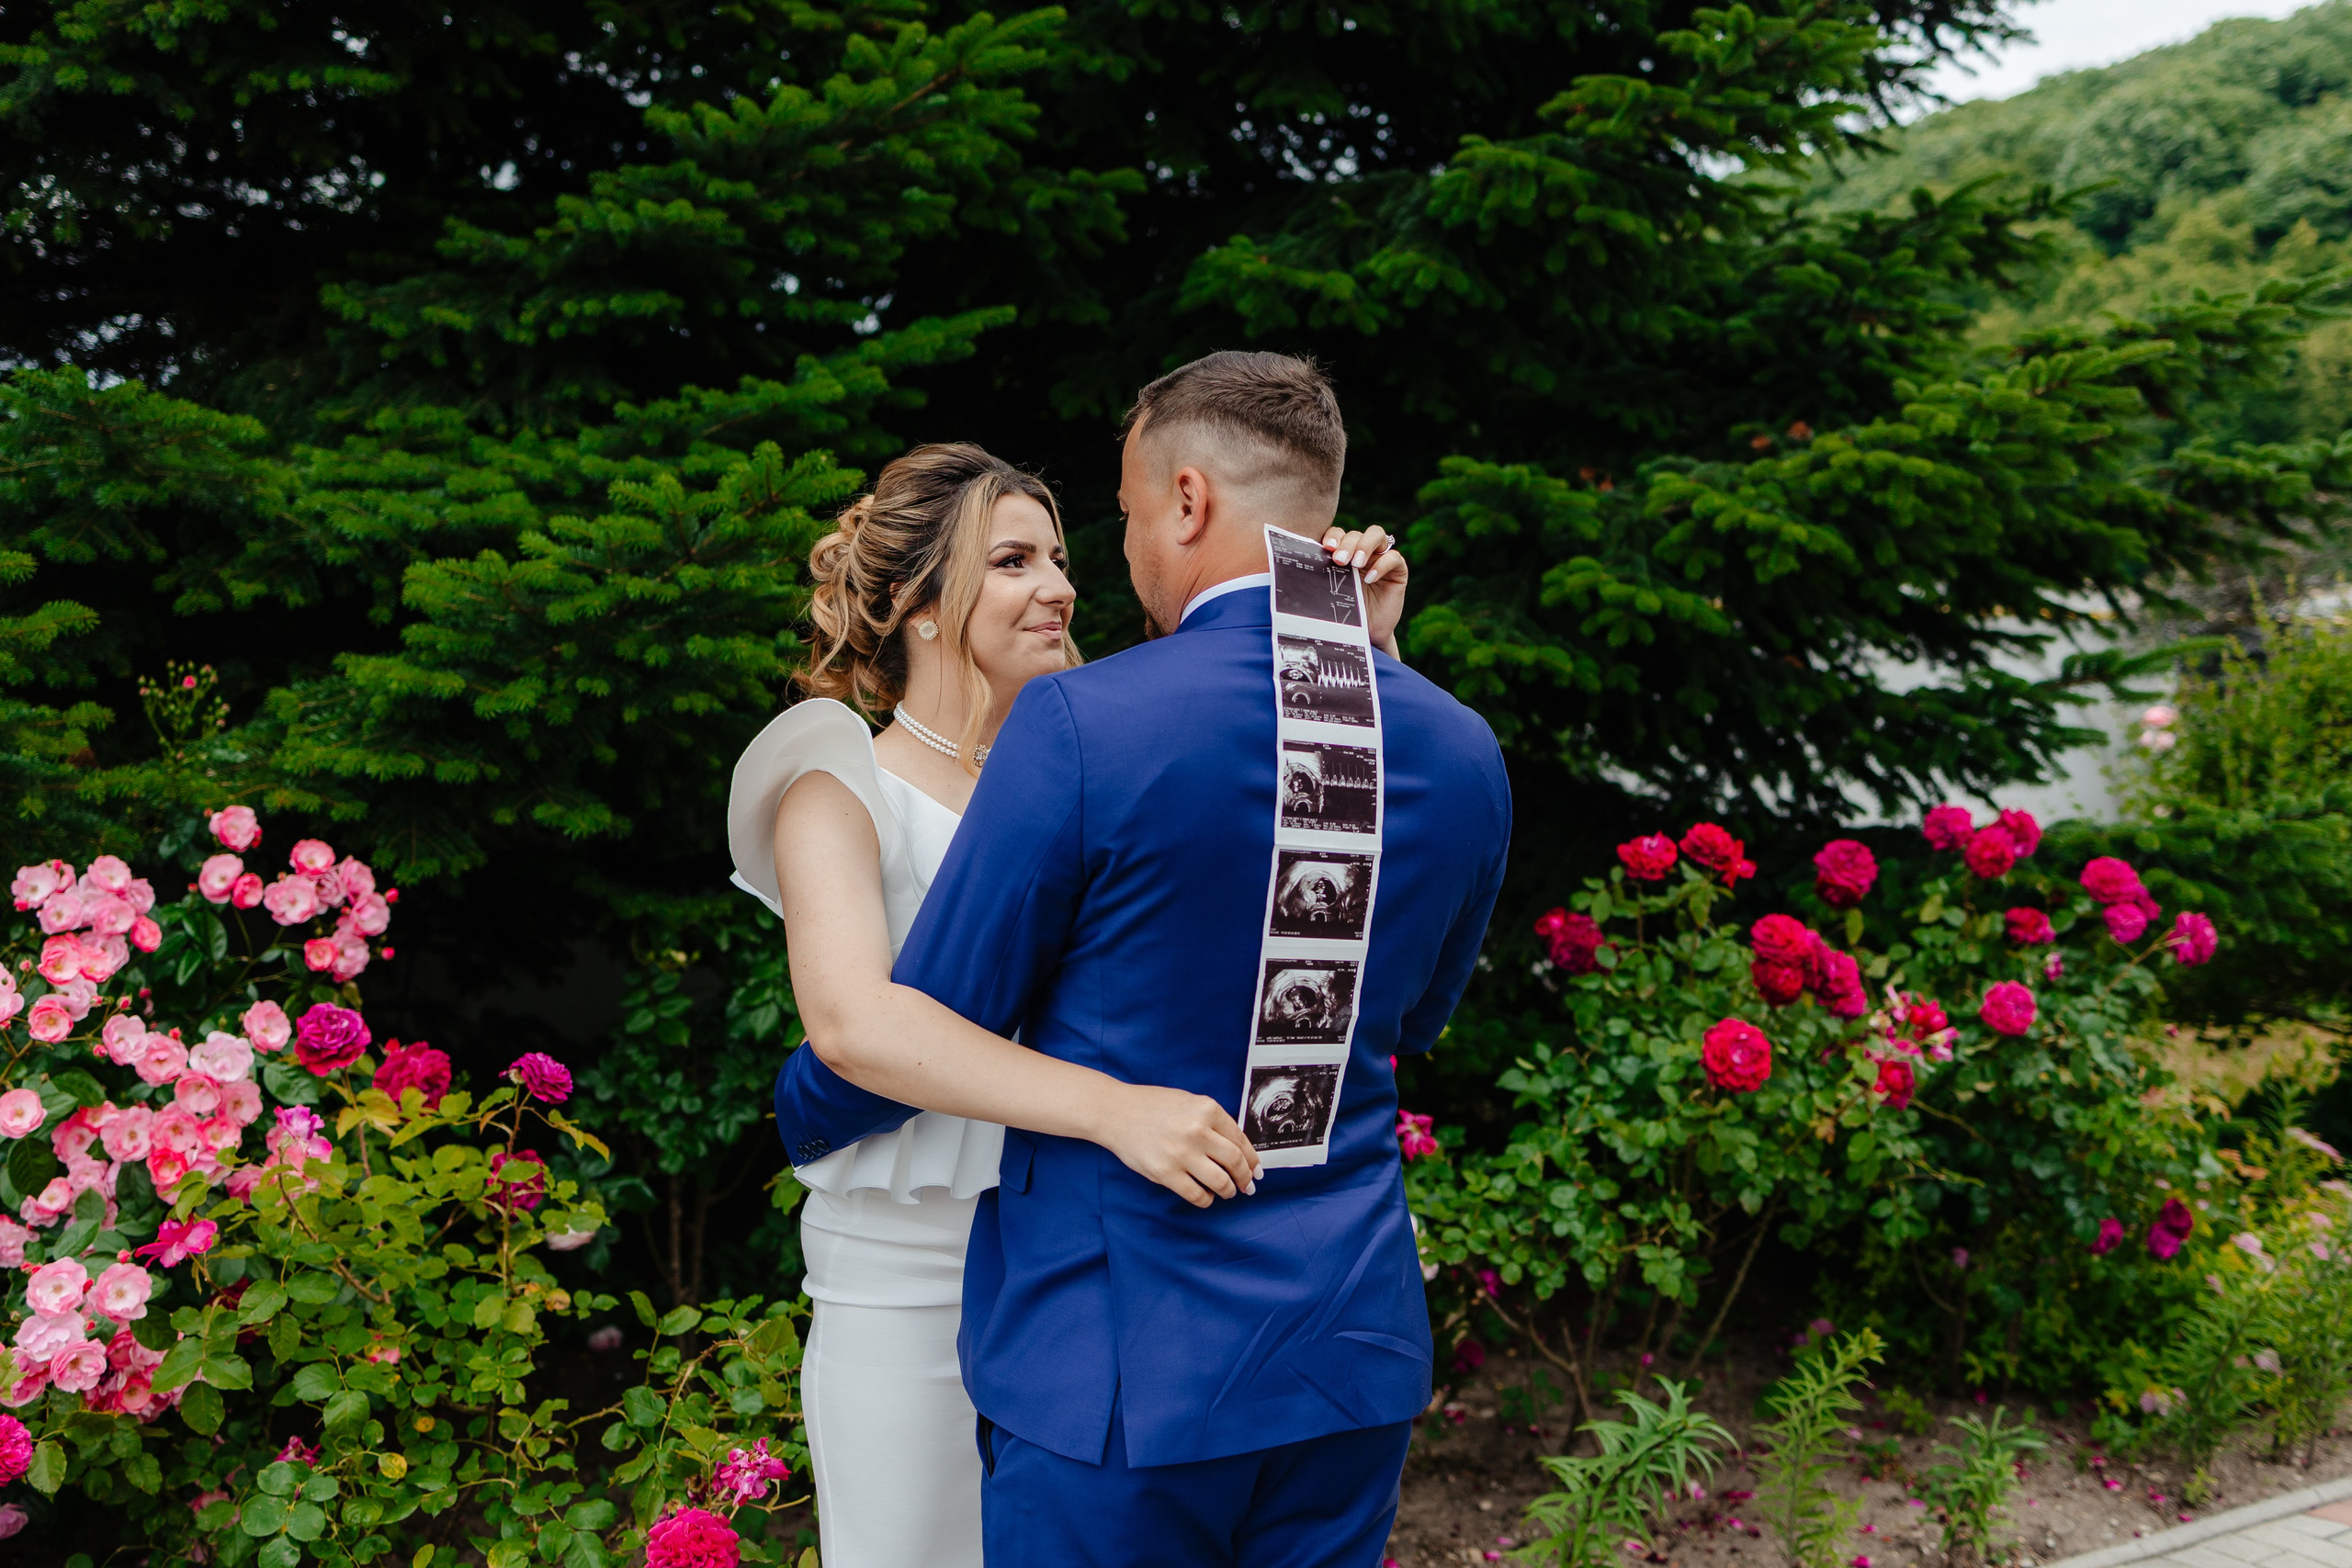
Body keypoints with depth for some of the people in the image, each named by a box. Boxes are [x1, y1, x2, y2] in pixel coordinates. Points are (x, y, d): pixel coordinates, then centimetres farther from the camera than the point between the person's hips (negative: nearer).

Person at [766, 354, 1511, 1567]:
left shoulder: (1080, 728, -18)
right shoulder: (1464, 756, -1)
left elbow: (913, 1038, -8)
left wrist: (797, 1114, 14)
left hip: (1120, 1372, -5)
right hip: (1354, 1348, 5)